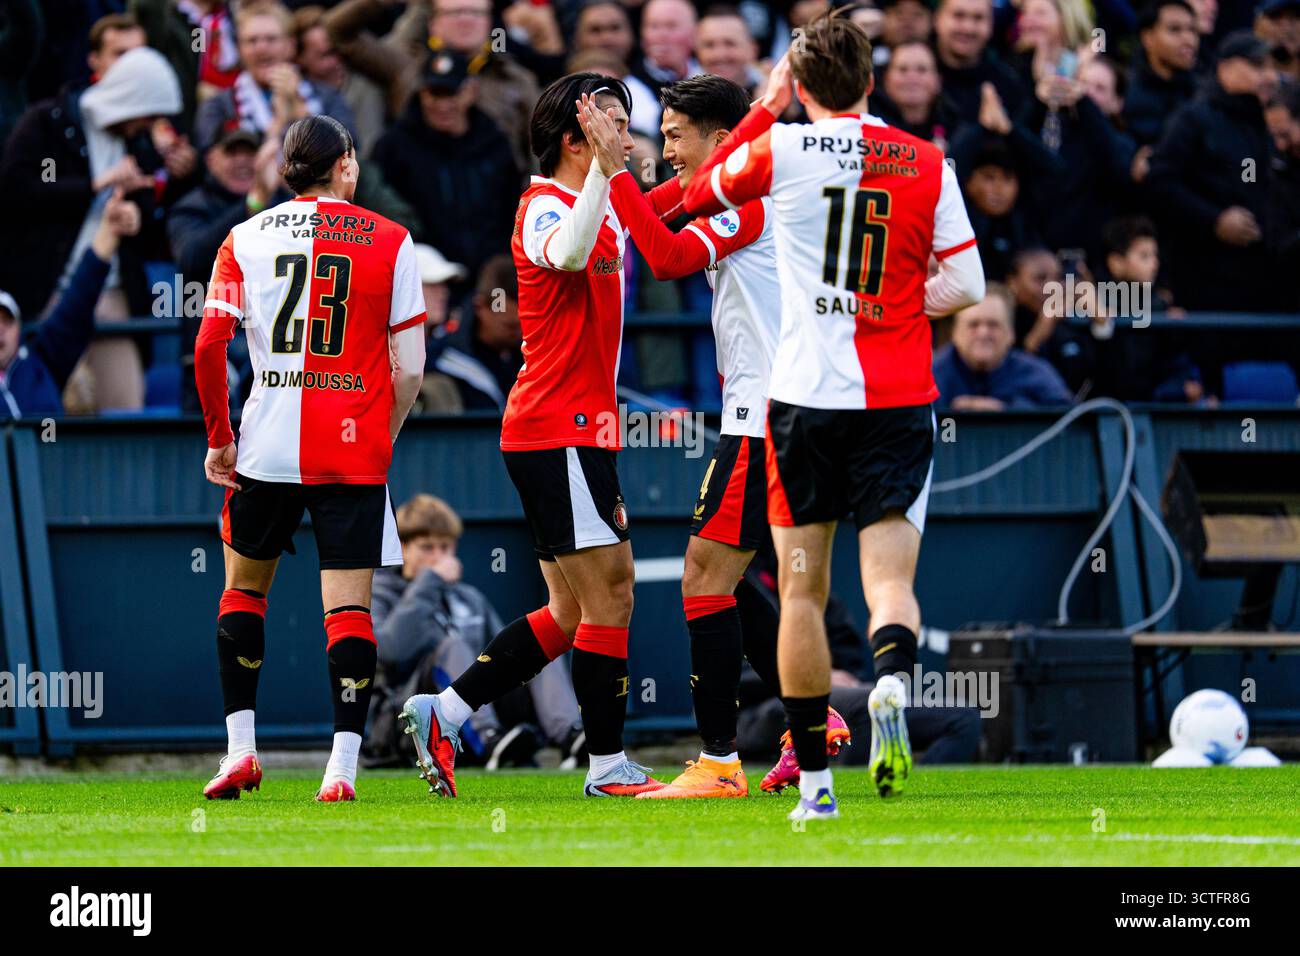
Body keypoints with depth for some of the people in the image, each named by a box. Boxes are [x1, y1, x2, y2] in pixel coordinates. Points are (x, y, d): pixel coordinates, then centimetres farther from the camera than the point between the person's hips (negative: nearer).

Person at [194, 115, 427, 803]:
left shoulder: (245, 241, 5)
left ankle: (240, 747, 14)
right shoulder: (390, 242, 2)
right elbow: (409, 366, -1)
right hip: (356, 450, -1)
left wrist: (218, 438, 8)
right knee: (349, 604, -2)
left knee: (245, 586, 19)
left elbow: (208, 347, -2)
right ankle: (343, 764, -13)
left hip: (267, 449, 1)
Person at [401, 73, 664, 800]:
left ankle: (444, 714, 13)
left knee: (571, 613, 10)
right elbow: (569, 253, -37)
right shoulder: (545, 207, -10)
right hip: (558, 431, -10)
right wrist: (602, 167, -37)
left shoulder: (603, 209, 19)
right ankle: (609, 764, -3)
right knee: (610, 596, -8)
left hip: (581, 432, 10)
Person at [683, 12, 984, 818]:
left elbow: (701, 194, 17)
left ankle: (815, 780, 9)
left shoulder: (781, 148, -2)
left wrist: (765, 107, 22)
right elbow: (967, 284, 2)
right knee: (890, 576, -2)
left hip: (806, 394, -1)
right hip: (900, 397, 1)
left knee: (803, 589, 8)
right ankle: (893, 683, -36)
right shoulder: (927, 163, 2)